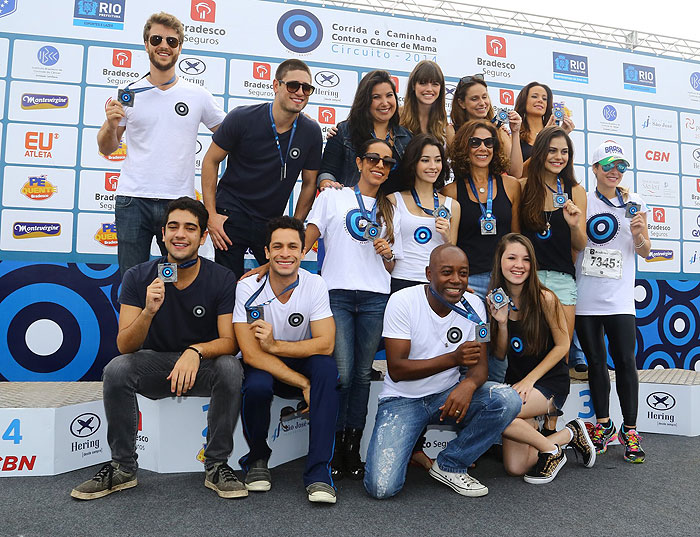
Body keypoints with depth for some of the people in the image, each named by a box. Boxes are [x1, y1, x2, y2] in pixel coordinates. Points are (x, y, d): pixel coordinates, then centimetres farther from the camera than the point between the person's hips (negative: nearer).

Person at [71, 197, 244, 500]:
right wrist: (148, 311, -34)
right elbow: (124, 346, -14)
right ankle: (123, 468, -7)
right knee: (116, 369, -28)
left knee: (230, 368, -32)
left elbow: (229, 342, -15)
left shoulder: (221, 279, -11)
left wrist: (195, 351, -37)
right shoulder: (139, 277, -8)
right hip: (153, 364, 1)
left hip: (203, 366, -1)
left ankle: (216, 466, -14)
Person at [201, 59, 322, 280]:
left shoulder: (311, 132, -5)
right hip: (231, 214, -2)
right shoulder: (242, 118, -11)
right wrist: (211, 214, -8)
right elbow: (211, 161, -3)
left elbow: (309, 183, 6)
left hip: (272, 221, 3)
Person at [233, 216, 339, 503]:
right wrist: (303, 384, -28)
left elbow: (325, 345, -19)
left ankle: (318, 471, -24)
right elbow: (251, 354, -23)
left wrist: (275, 345, -29)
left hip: (300, 362, 2)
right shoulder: (248, 288, -17)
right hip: (261, 367, -1)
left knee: (326, 367, -30)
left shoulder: (315, 285, -12)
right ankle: (257, 458, -1)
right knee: (257, 386, -34)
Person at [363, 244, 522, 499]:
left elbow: (480, 364, -5)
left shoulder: (473, 306, -3)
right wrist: (453, 358, -29)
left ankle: (449, 465, -4)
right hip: (403, 399, -4)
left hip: (447, 394, 4)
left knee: (508, 400, -24)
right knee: (382, 487, -20)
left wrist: (468, 384, -31)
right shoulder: (403, 301, -15)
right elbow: (396, 370, -18)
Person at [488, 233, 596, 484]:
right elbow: (500, 354, 0)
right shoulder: (498, 300, -2)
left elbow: (562, 345, -9)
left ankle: (550, 449, 0)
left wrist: (530, 380, -14)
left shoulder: (544, 298, -15)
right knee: (515, 468, -3)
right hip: (515, 380, 5)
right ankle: (567, 435, 24)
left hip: (550, 382, -5)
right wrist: (501, 322, -17)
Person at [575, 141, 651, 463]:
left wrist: (639, 235, -12)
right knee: (595, 361, 10)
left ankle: (629, 430, 8)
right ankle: (603, 425, 23)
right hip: (586, 298, 0)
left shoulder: (635, 204, 9)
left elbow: (645, 252, 9)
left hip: (619, 299, 0)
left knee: (626, 362, -4)